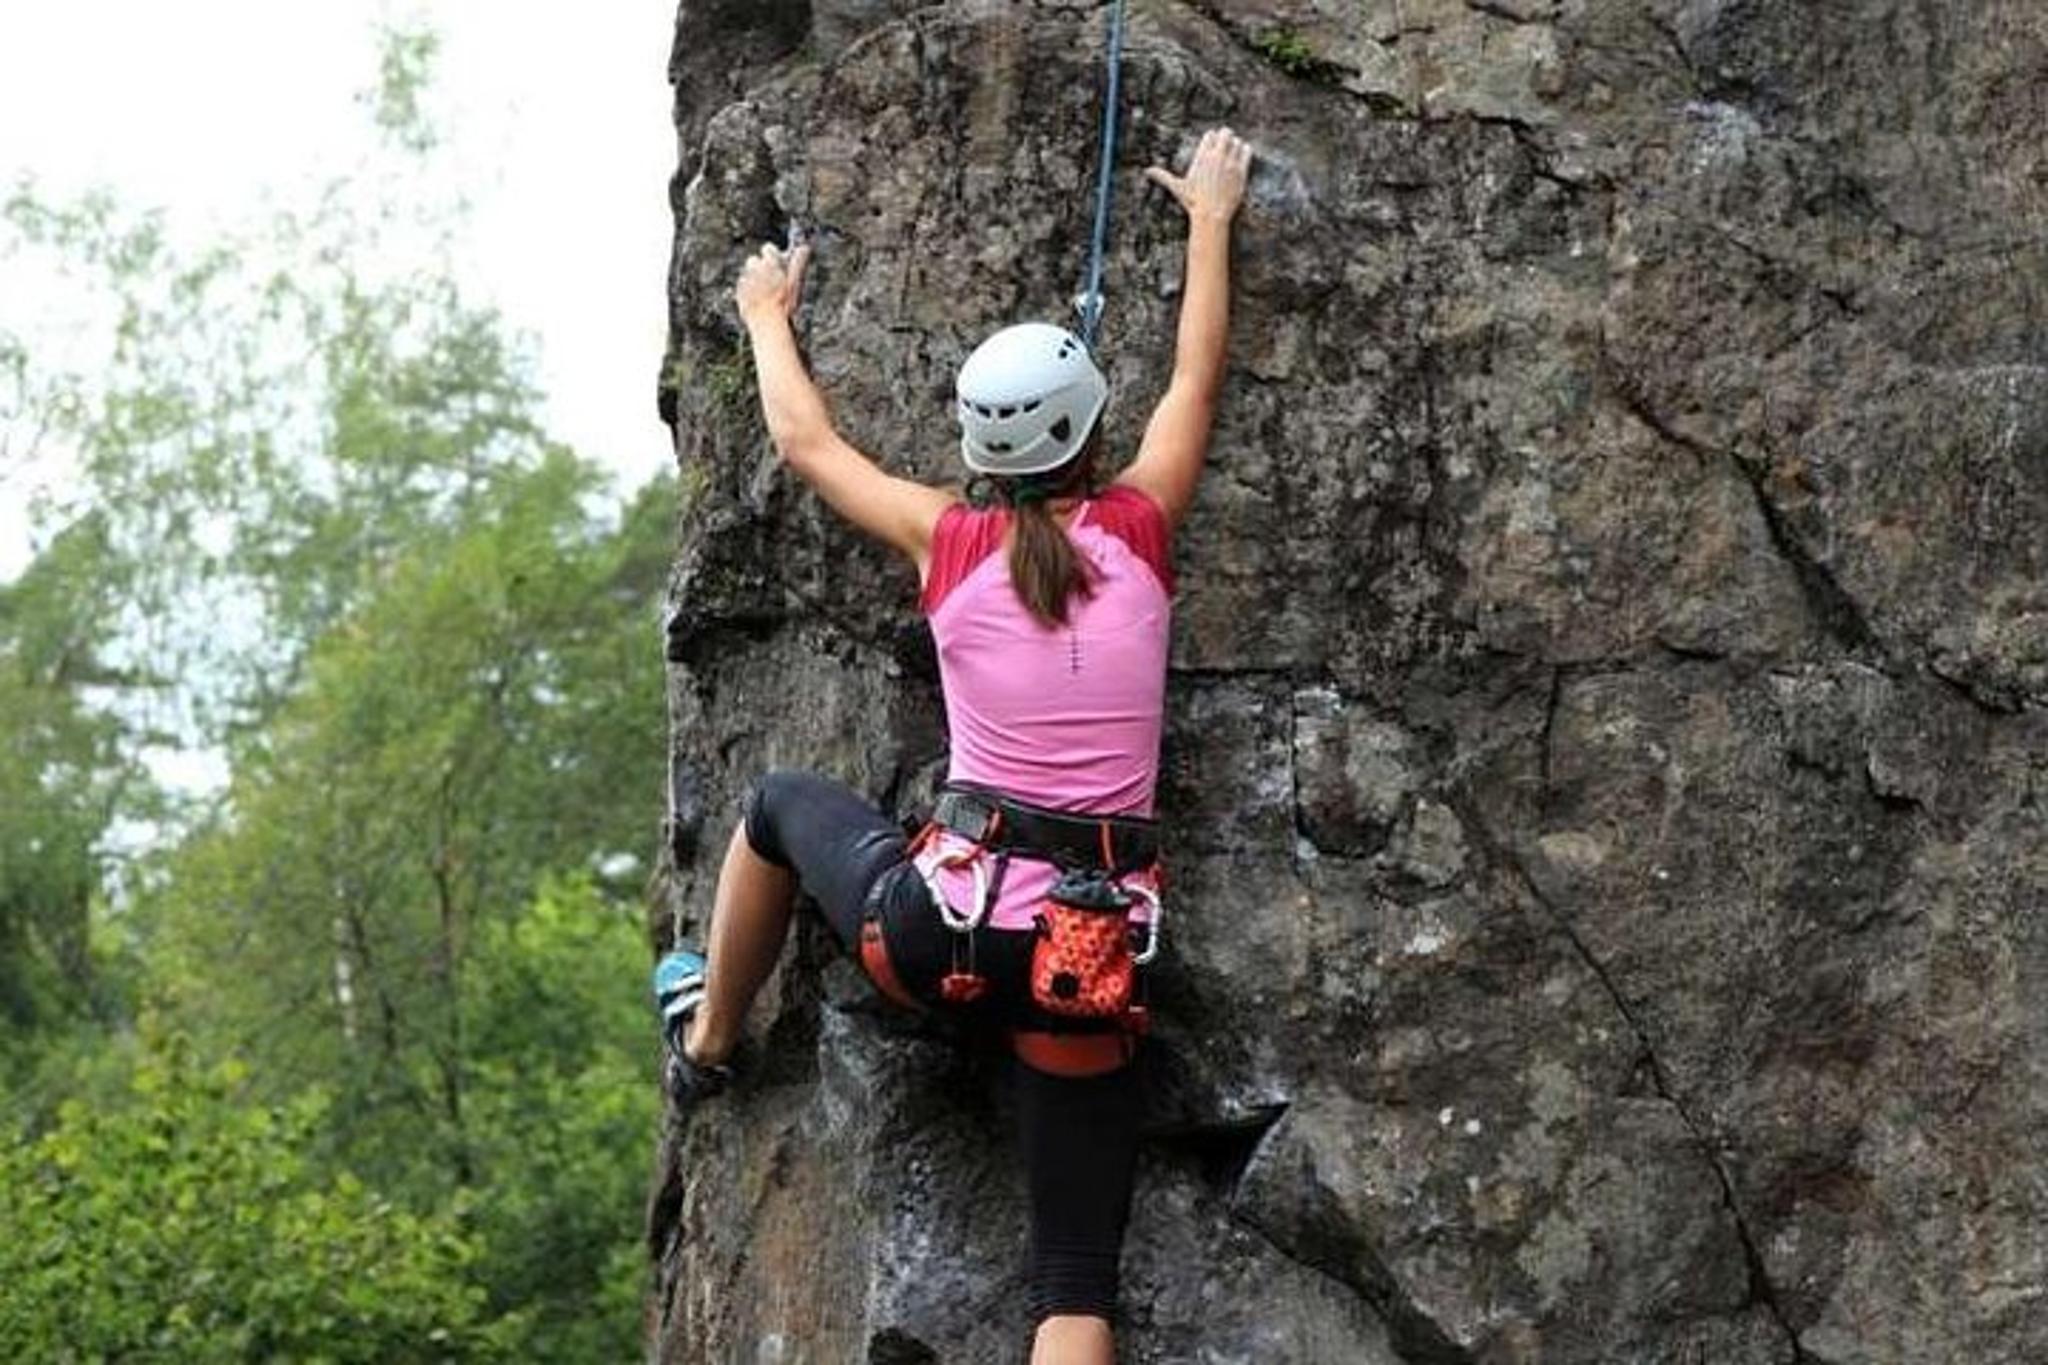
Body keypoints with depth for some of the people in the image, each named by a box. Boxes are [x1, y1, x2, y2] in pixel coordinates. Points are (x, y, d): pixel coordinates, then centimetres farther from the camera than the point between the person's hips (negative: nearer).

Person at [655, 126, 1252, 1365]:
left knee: (783, 803, 32)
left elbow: (806, 442, 20)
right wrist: (1211, 218, 33)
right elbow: (1199, 379, 20)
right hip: (1094, 957, 0)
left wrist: (769, 319, 38)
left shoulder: (950, 544, 2)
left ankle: (708, 1041, 48)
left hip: (942, 927, 0)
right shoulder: (1137, 532, 2)